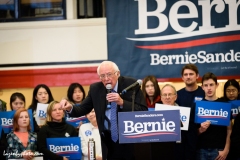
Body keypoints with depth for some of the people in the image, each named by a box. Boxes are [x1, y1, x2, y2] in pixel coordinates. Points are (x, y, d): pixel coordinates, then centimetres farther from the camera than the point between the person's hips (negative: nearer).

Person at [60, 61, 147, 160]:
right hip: (108, 140, 2)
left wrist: (122, 102, -25)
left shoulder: (131, 84, -9)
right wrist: (70, 108, -17)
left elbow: (144, 111, -13)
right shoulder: (95, 88, 1)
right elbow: (83, 109, 4)